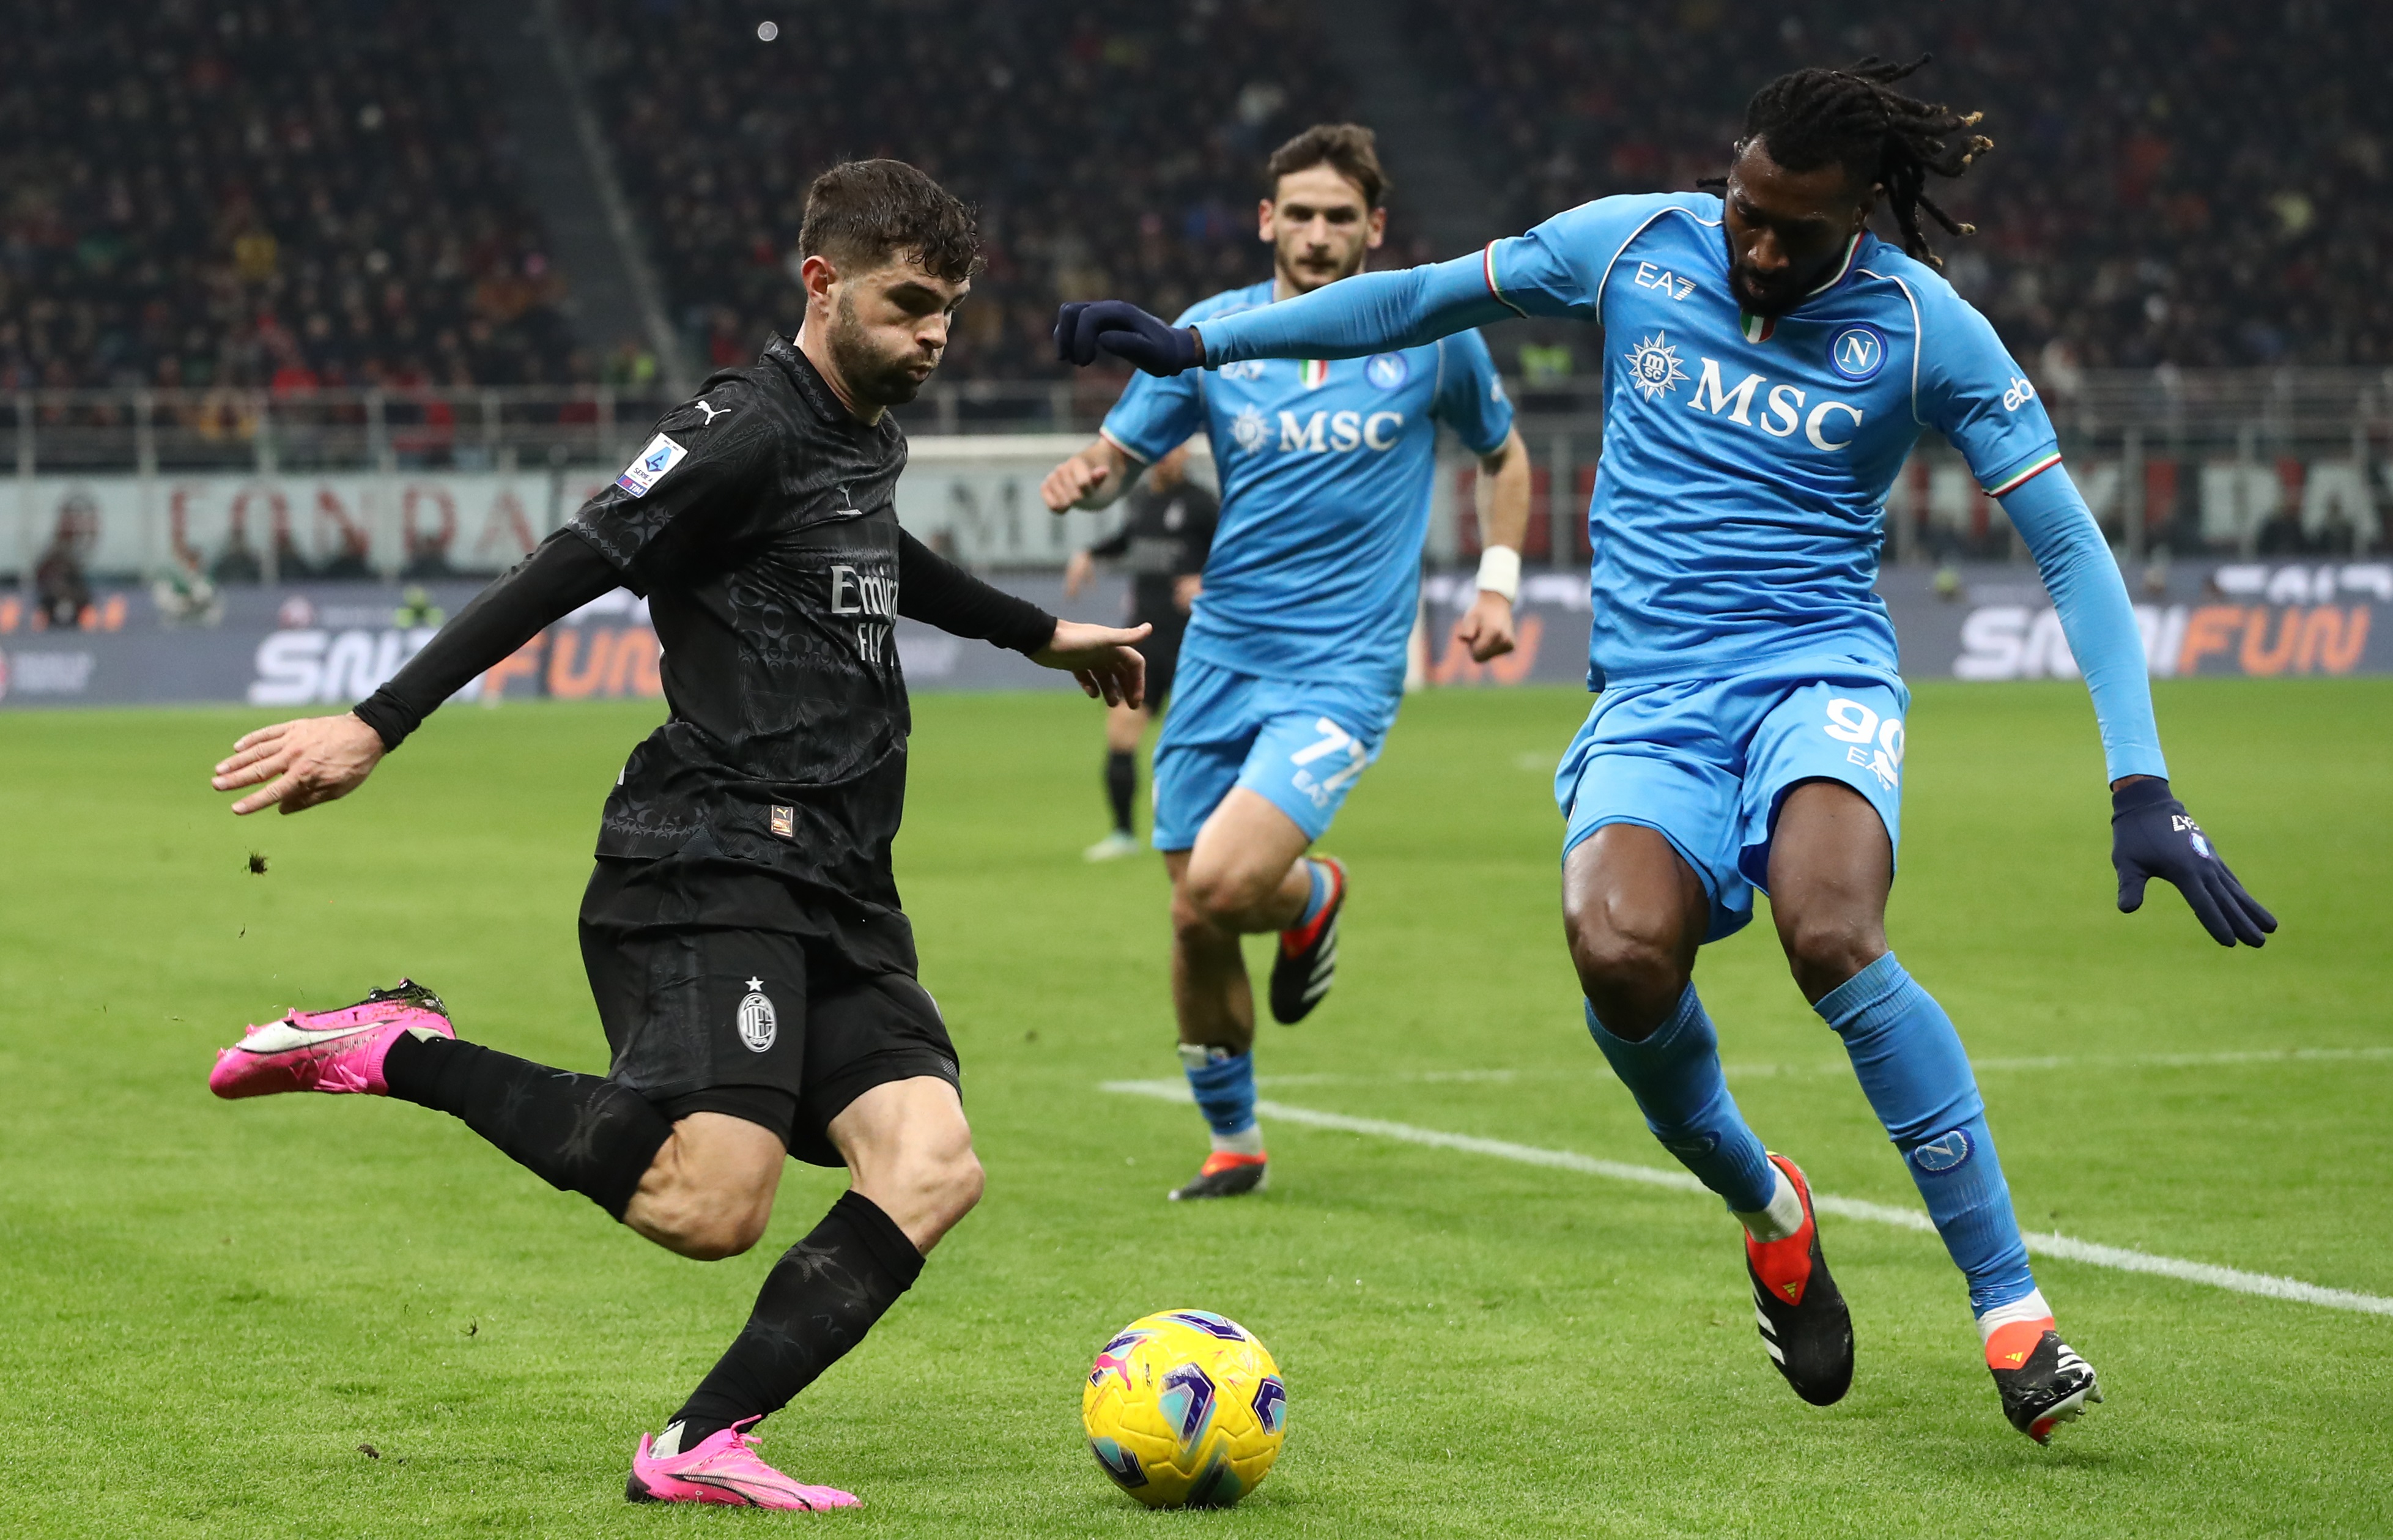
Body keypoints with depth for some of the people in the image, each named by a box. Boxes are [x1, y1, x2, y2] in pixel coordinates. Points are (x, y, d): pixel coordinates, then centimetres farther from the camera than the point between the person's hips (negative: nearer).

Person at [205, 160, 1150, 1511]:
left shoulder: (869, 441, 21)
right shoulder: (748, 429, -7)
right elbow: (573, 568, -14)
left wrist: (1041, 634, 58)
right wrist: (378, 726, -20)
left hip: (837, 894, 9)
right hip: (710, 875, -9)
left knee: (934, 1169, -12)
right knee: (710, 1204, -25)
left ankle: (703, 1448, -11)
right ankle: (401, 1052, -7)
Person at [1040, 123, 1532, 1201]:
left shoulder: (1432, 333, -1)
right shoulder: (1212, 333, 2)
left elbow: (1502, 456, 16)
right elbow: (1120, 455, 7)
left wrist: (1496, 584, 5)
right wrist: (1083, 480, -16)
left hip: (1343, 670, -3)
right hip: (1221, 658, 3)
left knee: (1222, 885, -22)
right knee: (1193, 925, 4)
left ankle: (1312, 896, 14)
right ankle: (1232, 1143, 26)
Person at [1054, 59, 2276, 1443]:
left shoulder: (1922, 326, -4)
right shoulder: (1634, 244, 3)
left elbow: (2071, 547, -3)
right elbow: (1420, 301, 18)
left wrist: (2142, 787, -12)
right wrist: (1199, 342, 18)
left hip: (1821, 671, -2)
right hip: (1654, 701, 2)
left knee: (1831, 936, -34)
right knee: (1619, 947, -29)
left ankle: (2014, 1308, -23)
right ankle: (1768, 1212, 3)